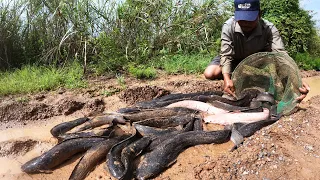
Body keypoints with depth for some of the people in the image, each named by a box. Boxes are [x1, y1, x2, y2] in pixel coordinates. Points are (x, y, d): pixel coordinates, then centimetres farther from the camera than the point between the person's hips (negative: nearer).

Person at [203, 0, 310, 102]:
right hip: (235, 59, -1)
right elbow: (226, 55, -35)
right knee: (209, 73, -25)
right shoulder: (228, 26, -32)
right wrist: (227, 79, -54)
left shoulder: (269, 29, -30)